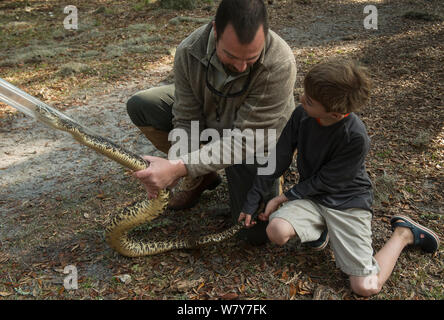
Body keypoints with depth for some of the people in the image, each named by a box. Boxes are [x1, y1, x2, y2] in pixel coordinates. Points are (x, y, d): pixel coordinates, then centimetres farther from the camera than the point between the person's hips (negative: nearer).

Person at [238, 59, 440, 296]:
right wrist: (251, 201, -6)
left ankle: (403, 234, 16)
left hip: (347, 200, -4)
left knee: (366, 287, -10)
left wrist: (286, 197, -12)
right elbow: (279, 159, -7)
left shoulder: (356, 137, -27)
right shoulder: (301, 114, -13)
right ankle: (319, 229, 8)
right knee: (276, 231, -26)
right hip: (312, 195, 4)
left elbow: (326, 181, -17)